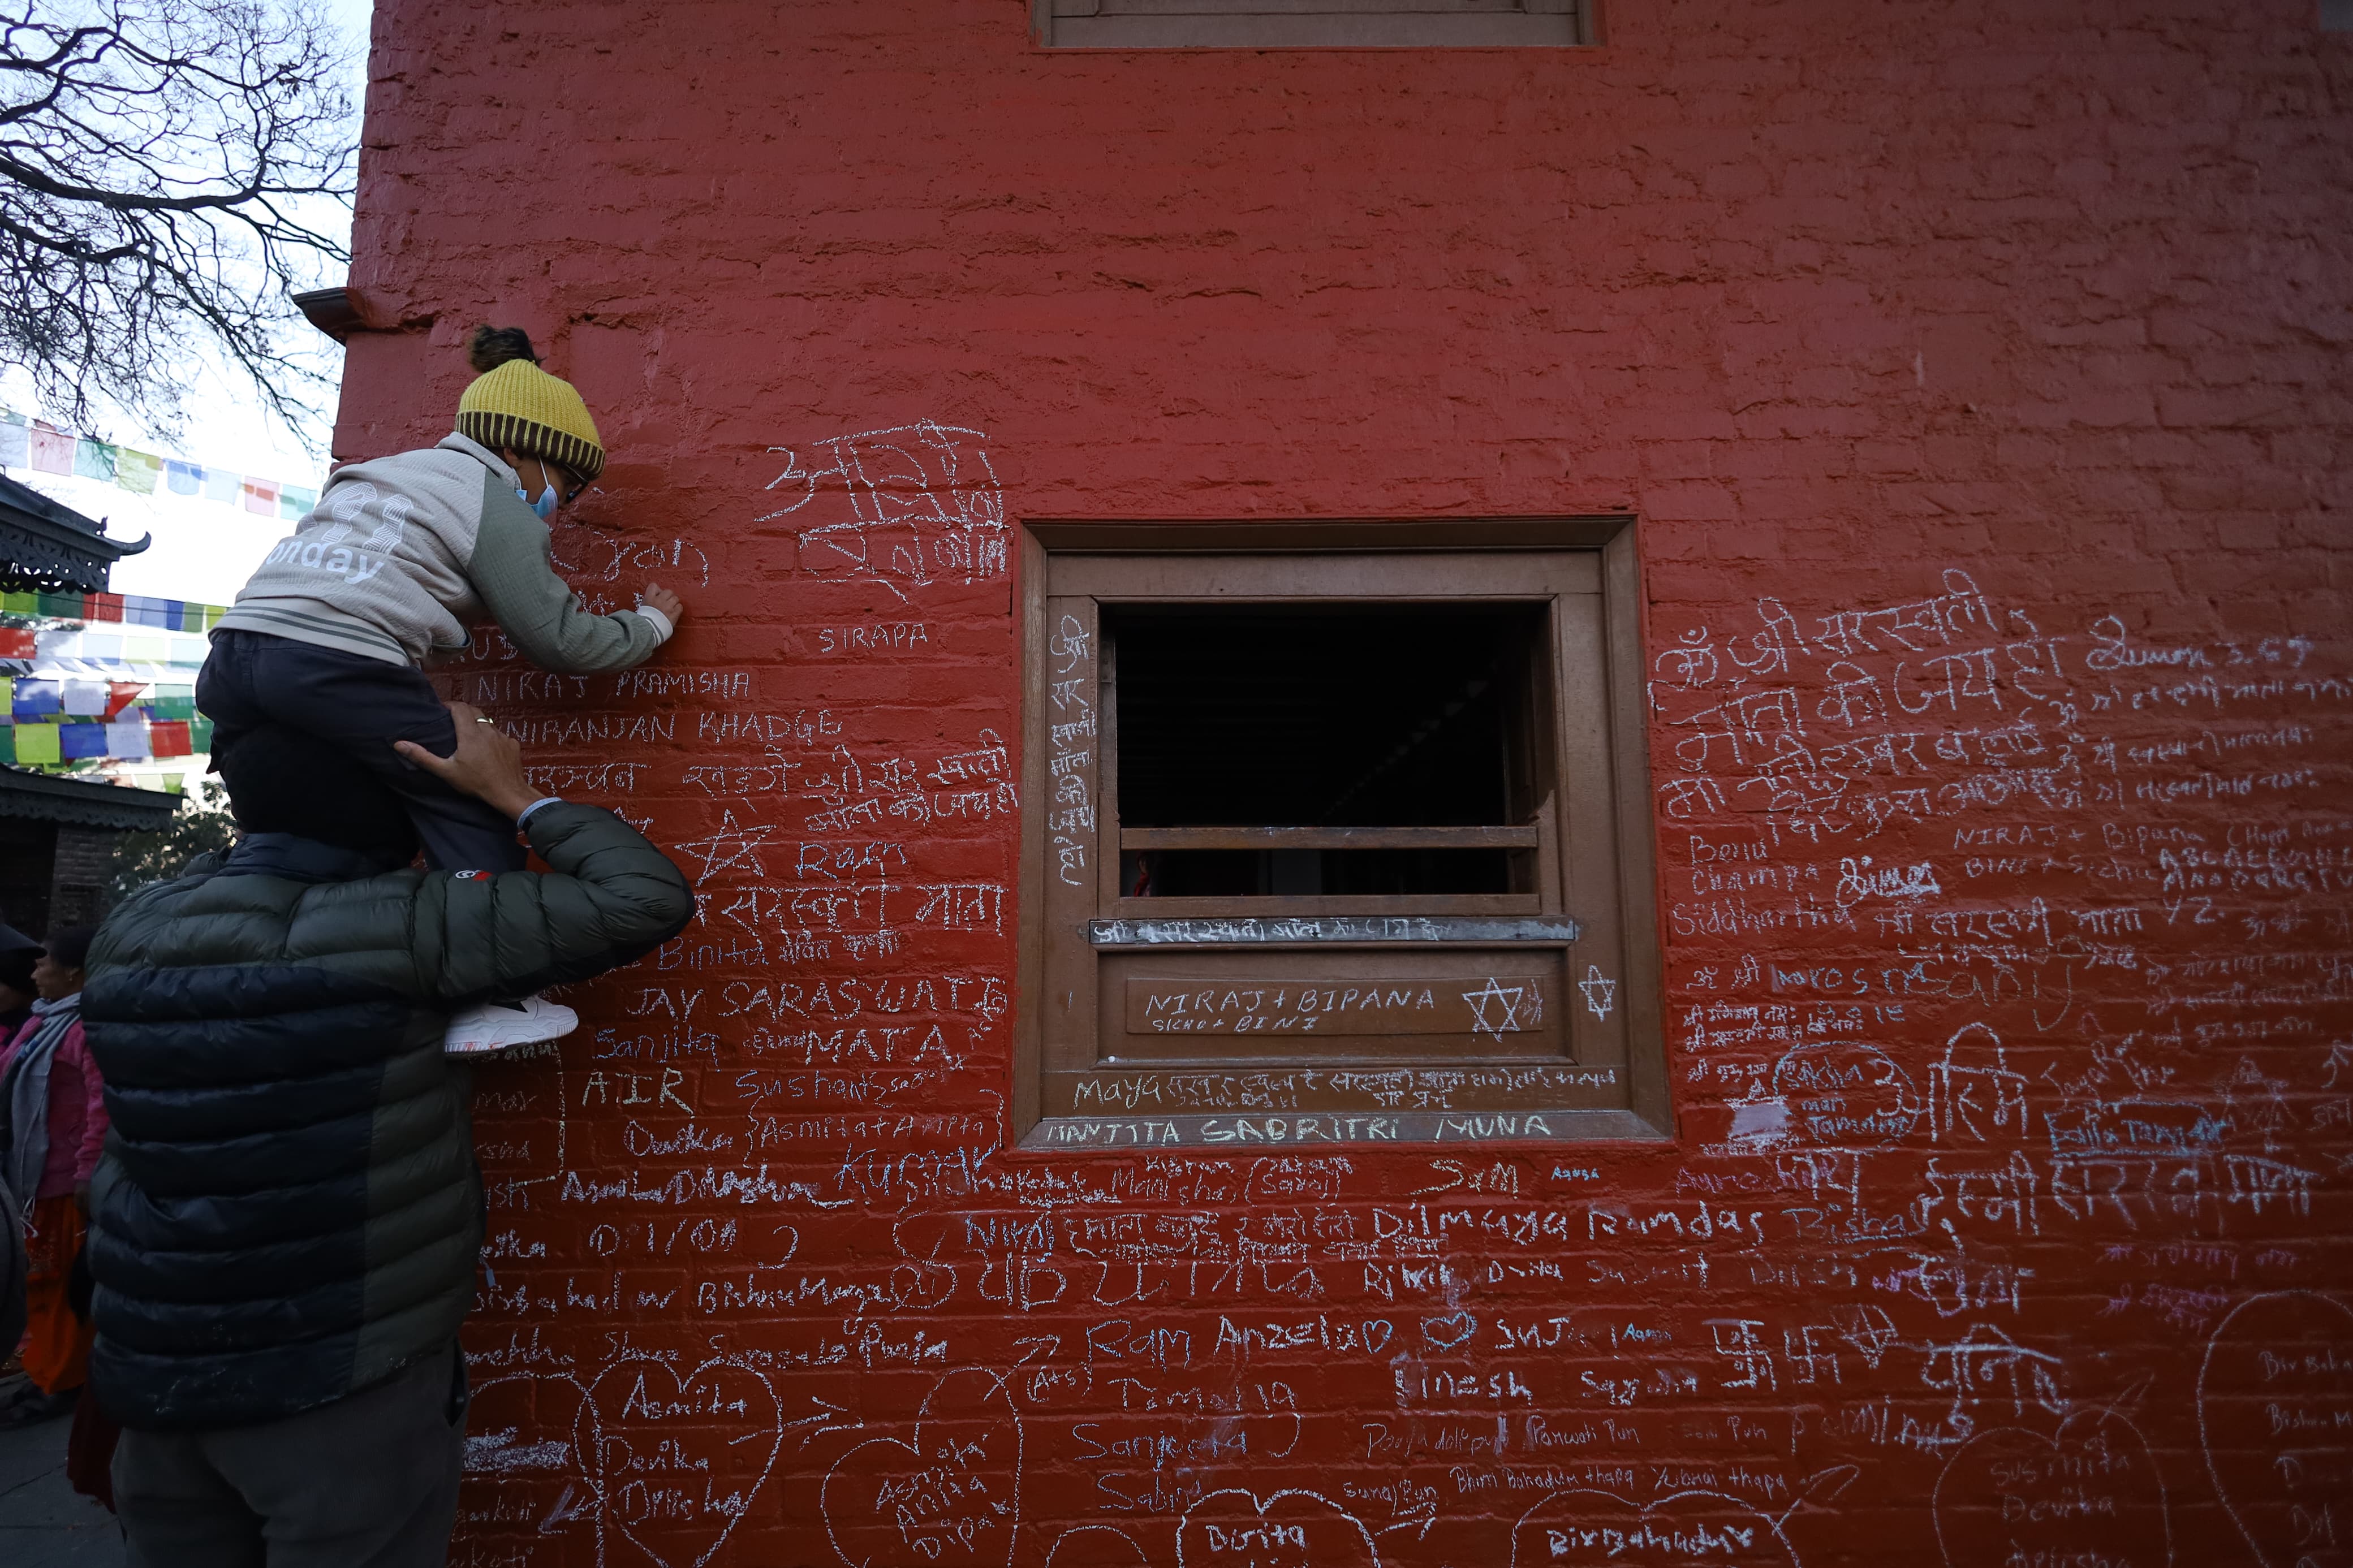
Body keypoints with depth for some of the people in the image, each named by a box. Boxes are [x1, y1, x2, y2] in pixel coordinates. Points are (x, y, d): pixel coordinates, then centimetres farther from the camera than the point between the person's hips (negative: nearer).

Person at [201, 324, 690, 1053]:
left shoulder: (382, 470, 29)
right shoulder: (496, 505, 5)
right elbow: (562, 644, 7)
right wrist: (651, 622, 20)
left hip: (232, 652, 9)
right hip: (336, 667, -9)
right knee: (472, 807, -3)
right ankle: (485, 1000, -10)